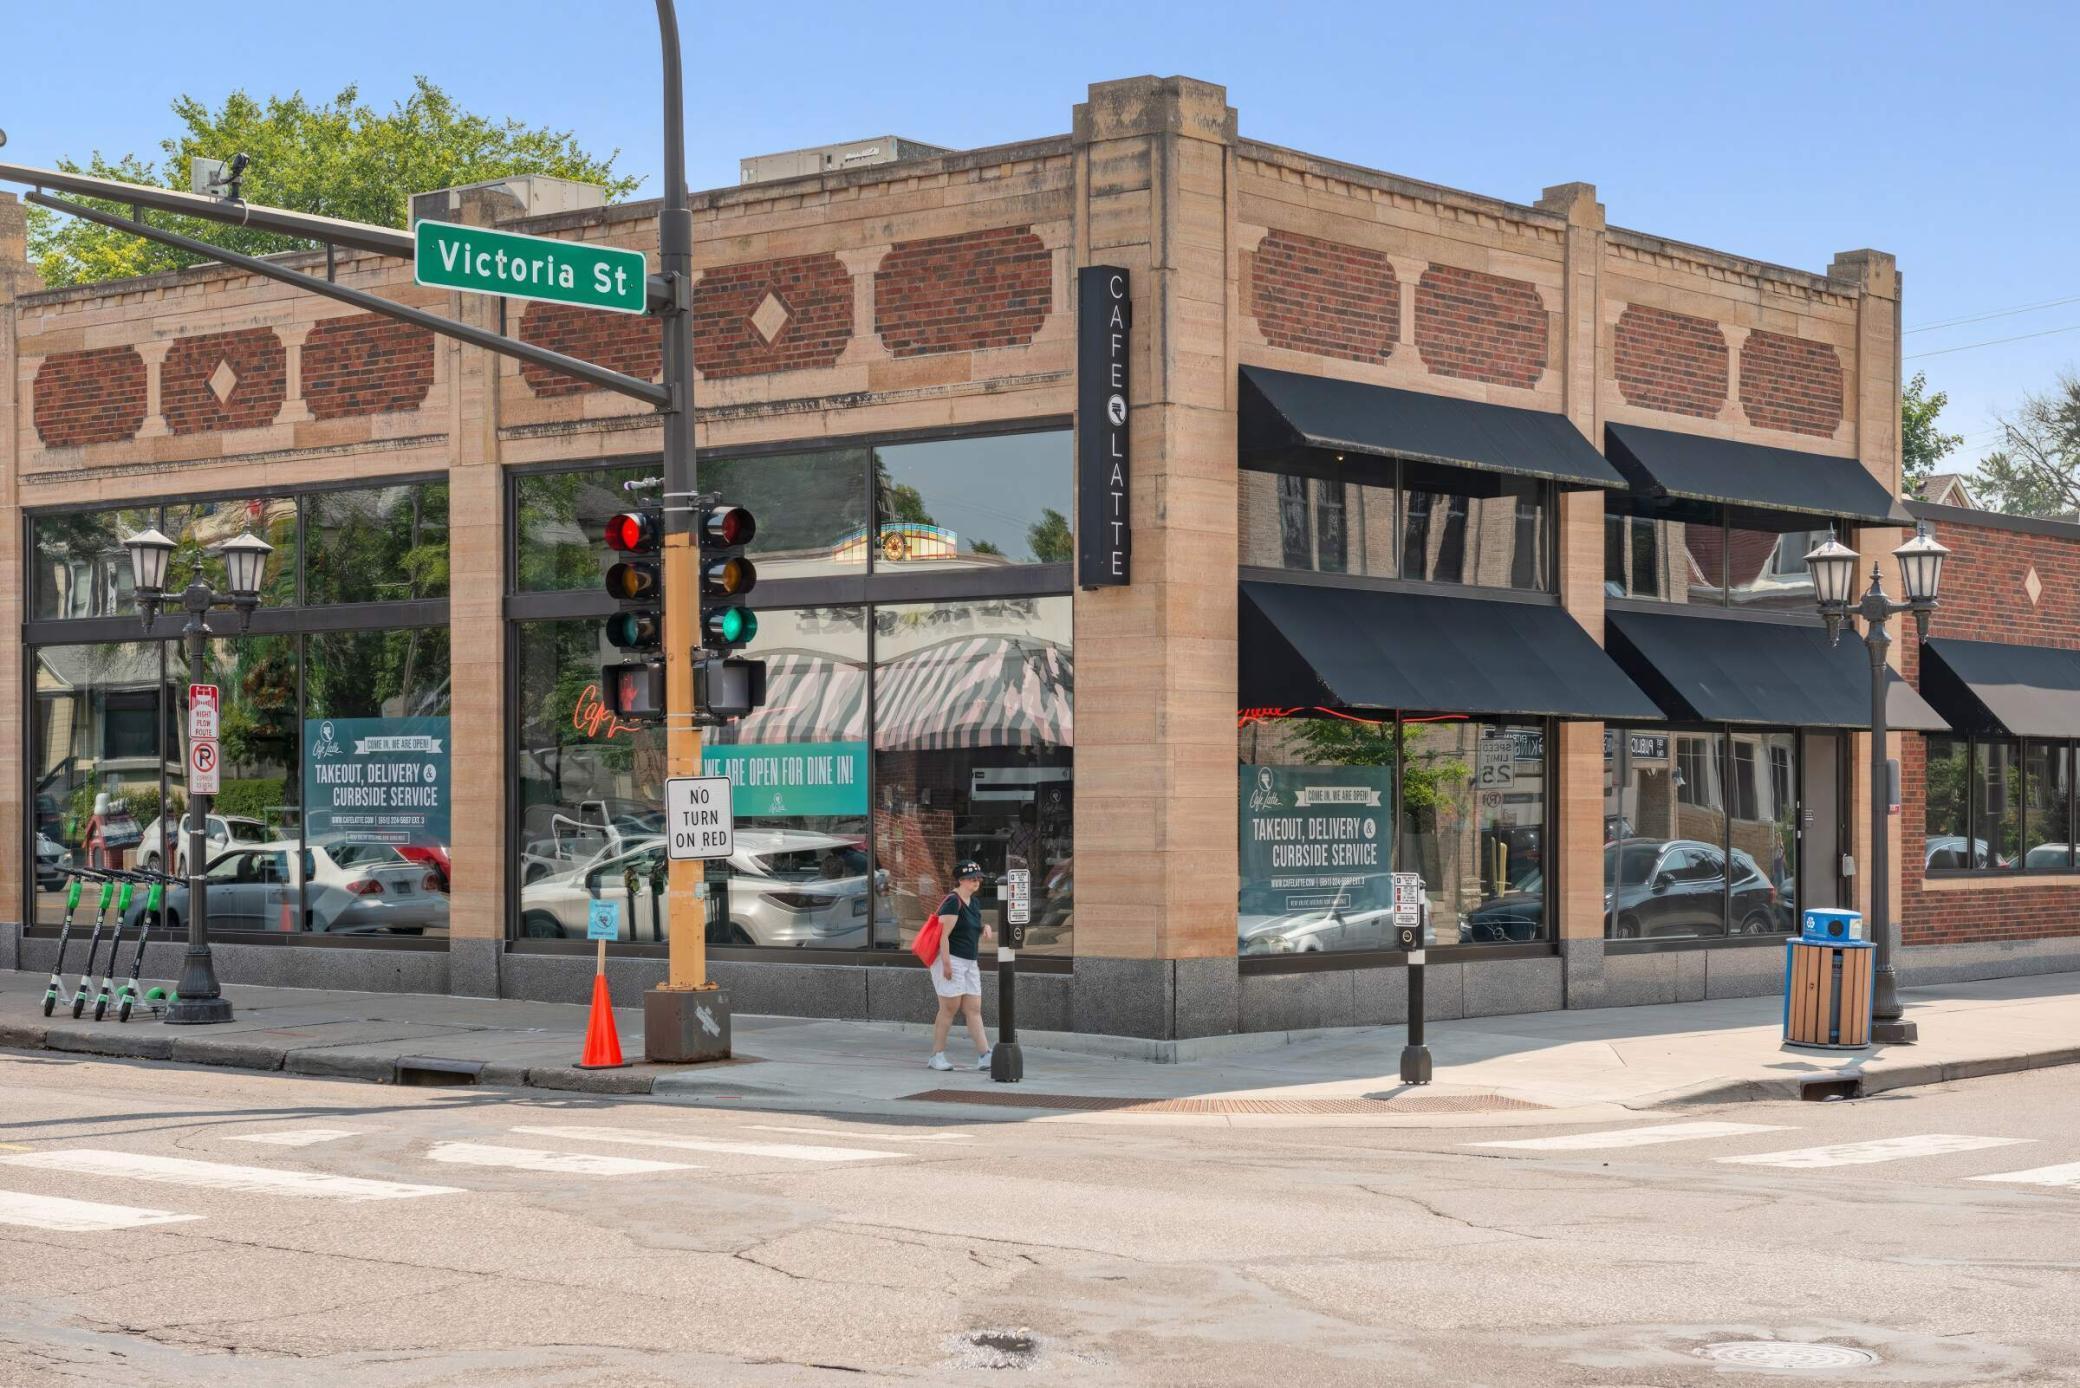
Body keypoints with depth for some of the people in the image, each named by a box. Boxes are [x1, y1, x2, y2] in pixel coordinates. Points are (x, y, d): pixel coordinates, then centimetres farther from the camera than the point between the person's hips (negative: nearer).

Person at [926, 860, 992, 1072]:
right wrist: (946, 963, -21)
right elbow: (943, 934, -18)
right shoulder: (953, 902, -12)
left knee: (974, 1010, 2)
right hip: (951, 961, -8)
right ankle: (936, 1056, 3)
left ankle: (984, 1055, -3)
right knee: (949, 1008, -5)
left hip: (970, 964, 8)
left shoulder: (973, 903, 16)